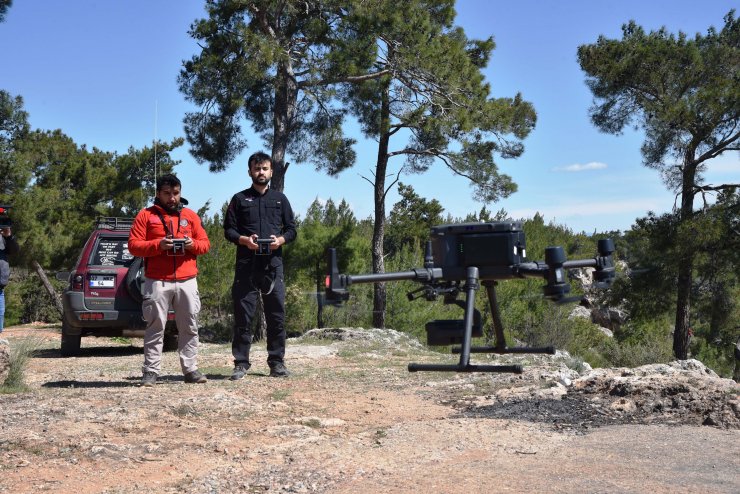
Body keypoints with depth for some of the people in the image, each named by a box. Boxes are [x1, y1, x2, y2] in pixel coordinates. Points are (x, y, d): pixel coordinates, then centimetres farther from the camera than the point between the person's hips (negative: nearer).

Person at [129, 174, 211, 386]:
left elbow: (205, 243, 15)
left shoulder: (190, 215, 15)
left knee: (189, 327, 4)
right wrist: (158, 245, -15)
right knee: (155, 327, -2)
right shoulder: (146, 215, 6)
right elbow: (133, 245, -1)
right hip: (157, 282, -3)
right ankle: (151, 371, 2)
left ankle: (190, 369, 10)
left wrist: (193, 244, -8)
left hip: (187, 281, 3)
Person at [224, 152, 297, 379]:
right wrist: (244, 240, -12)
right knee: (243, 315, -1)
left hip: (273, 264, 1)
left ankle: (277, 362, 8)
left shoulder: (280, 199, 15)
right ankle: (241, 363, 5)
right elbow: (228, 230, 8)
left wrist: (280, 240, -7)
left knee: (277, 315, 1)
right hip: (246, 265, -1)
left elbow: (291, 229, 14)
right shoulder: (240, 199, 11)